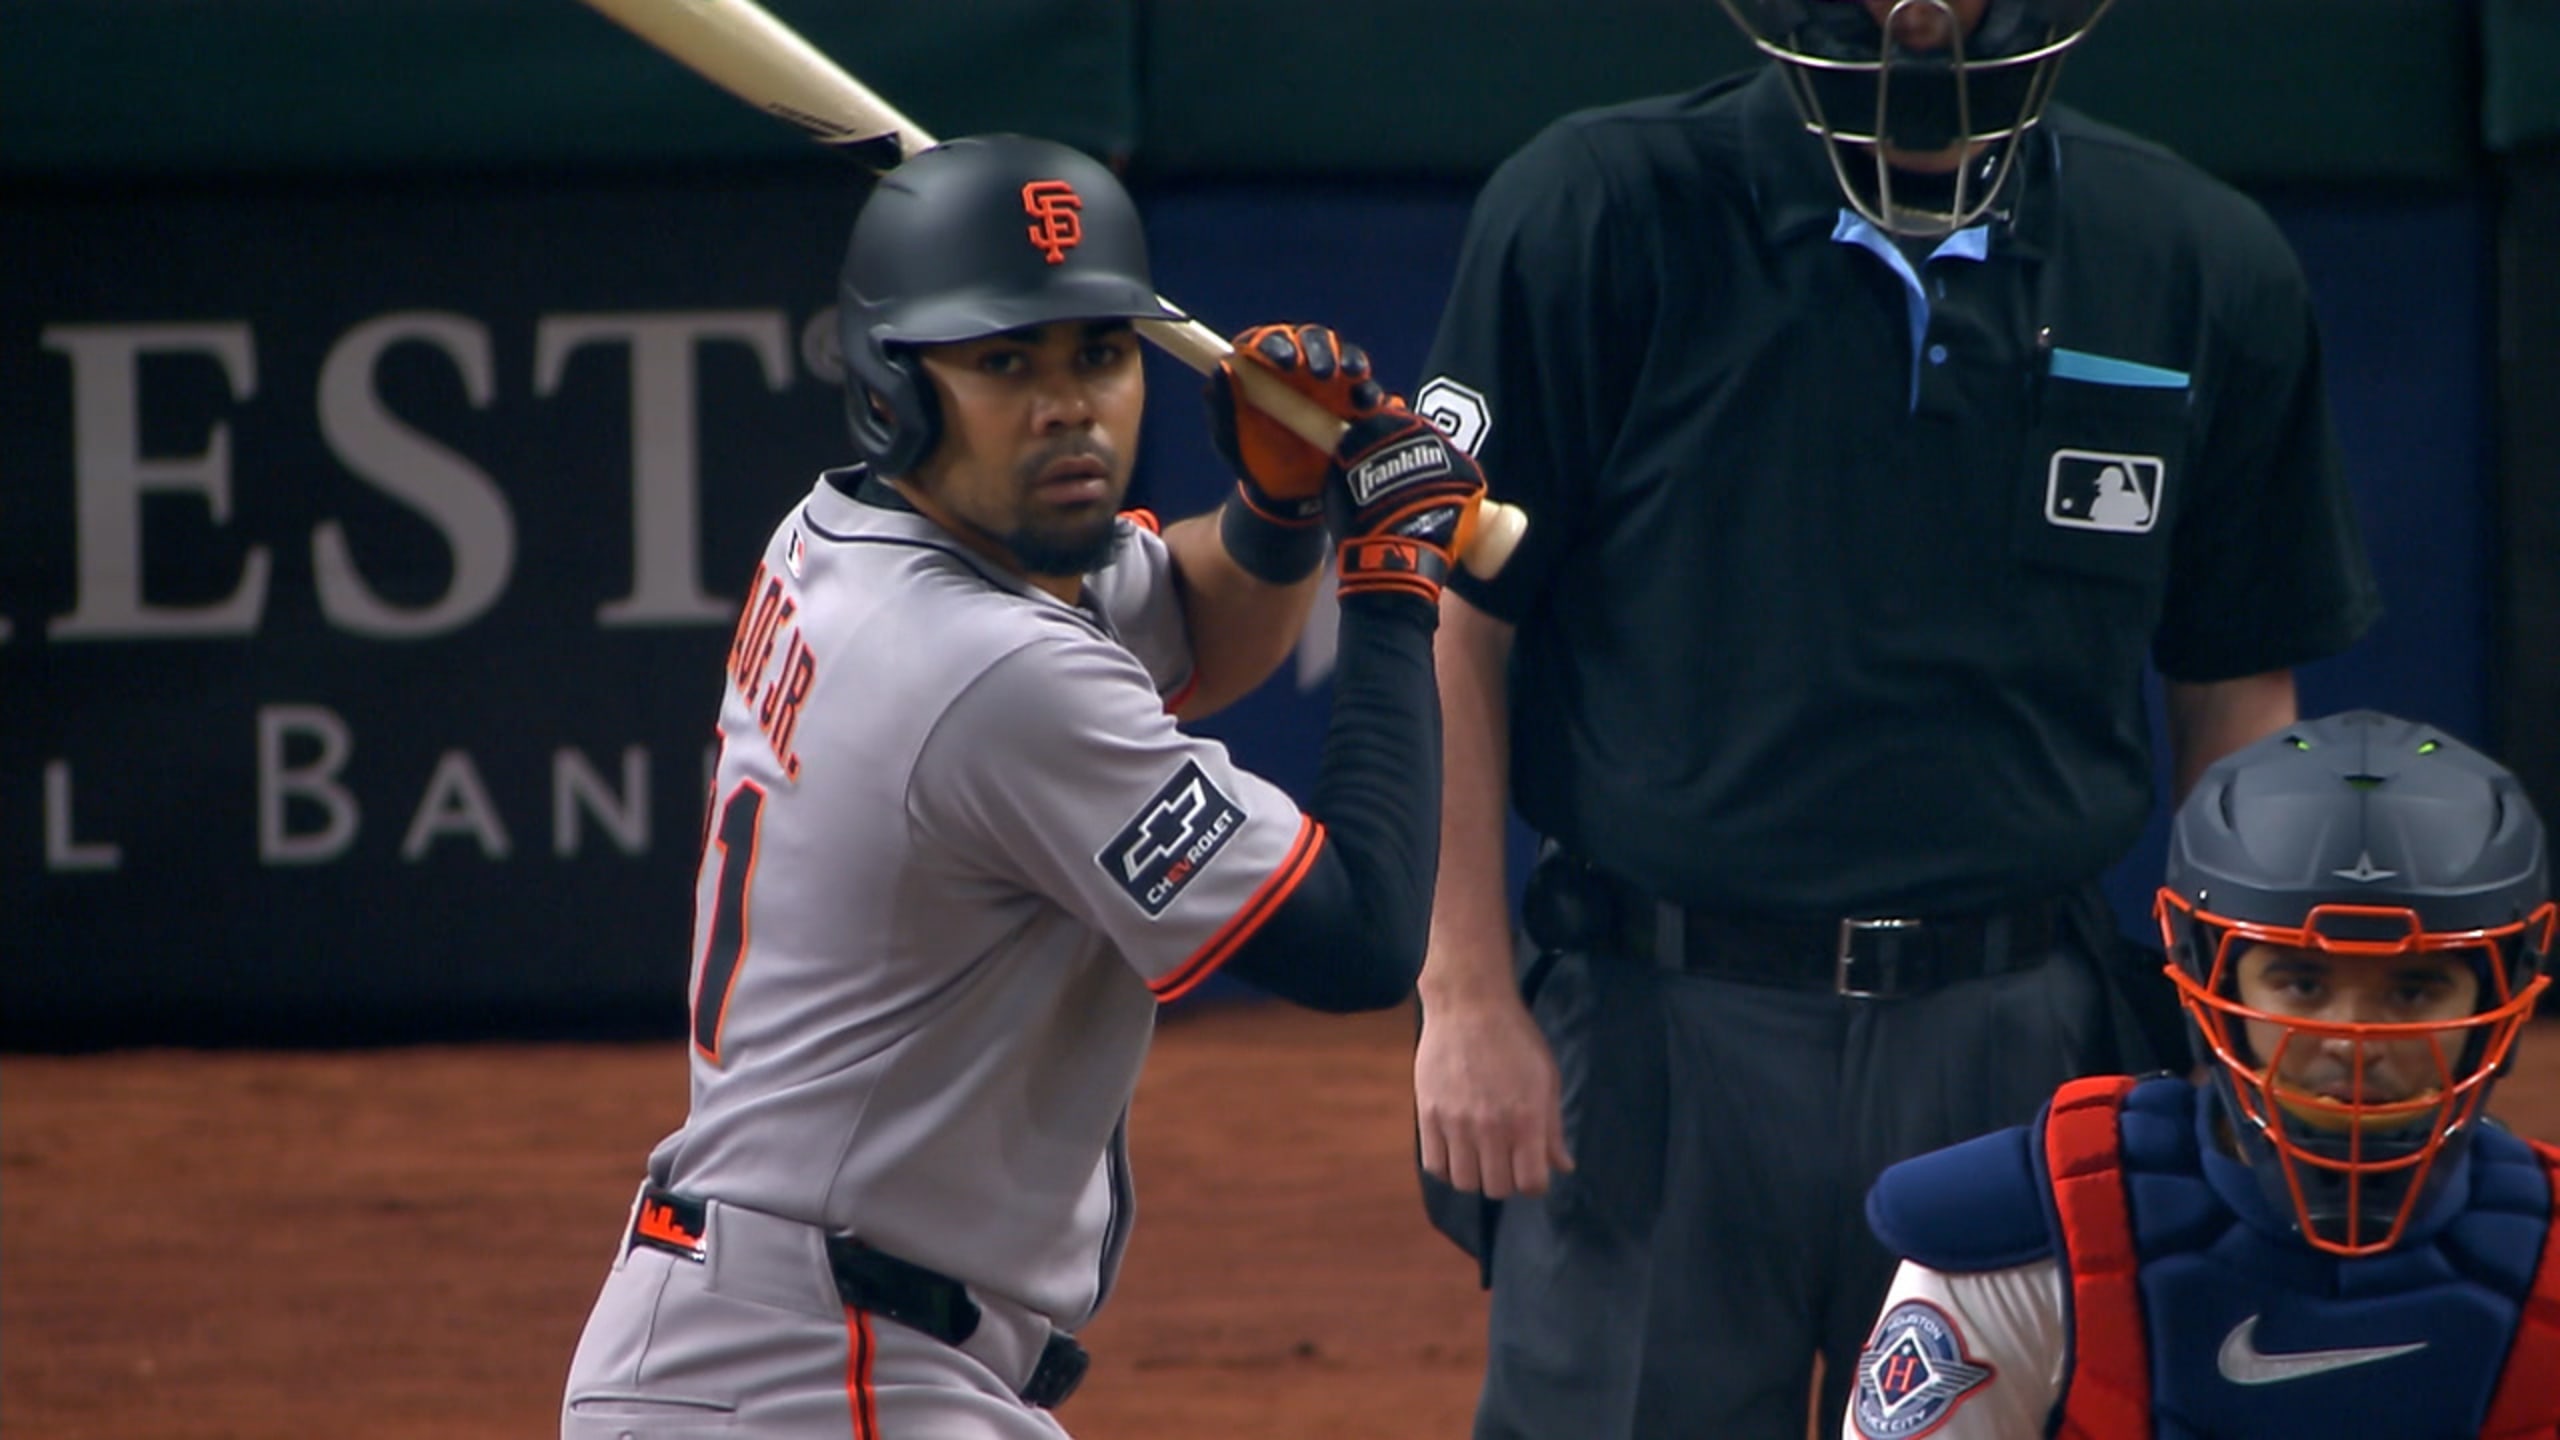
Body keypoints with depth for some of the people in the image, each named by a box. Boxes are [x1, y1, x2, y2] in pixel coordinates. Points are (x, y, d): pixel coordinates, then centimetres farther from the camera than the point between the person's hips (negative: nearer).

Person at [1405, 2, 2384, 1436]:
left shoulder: (2205, 269, 4)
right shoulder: (1603, 216, -4)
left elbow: (2237, 696, 12)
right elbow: (1454, 626, -1)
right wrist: (1469, 996, -6)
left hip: (2023, 1048, 2)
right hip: (1658, 1041, -2)